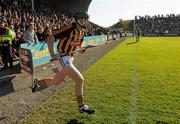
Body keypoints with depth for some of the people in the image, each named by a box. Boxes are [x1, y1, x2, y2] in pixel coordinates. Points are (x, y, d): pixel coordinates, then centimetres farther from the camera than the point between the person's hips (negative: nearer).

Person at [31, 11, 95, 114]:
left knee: (56, 81, 21)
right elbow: (51, 37, -19)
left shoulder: (82, 31, 5)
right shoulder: (69, 29, -20)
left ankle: (38, 82, 44)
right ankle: (81, 106, 5)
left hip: (70, 58, 9)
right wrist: (52, 54, -27)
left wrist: (81, 49, -1)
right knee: (80, 79, -11)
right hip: (63, 58, -9)